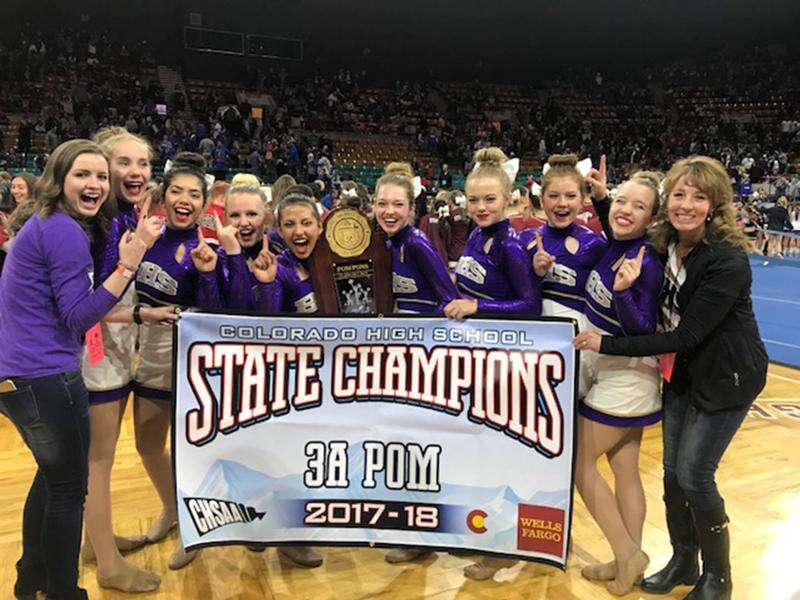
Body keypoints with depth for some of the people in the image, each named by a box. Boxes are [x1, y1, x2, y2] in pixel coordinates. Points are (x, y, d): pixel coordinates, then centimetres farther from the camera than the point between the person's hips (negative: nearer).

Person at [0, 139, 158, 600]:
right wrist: (127, 265, -24)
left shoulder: (44, 224, 12)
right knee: (69, 489, 6)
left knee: (53, 474, 25)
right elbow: (79, 317, -19)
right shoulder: (66, 231, -17)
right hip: (45, 378, -10)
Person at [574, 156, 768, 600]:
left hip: (726, 378, -6)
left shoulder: (728, 261, -26)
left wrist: (608, 344, -27)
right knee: (672, 470, 11)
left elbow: (686, 336, -27)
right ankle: (683, 561, 32)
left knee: (694, 474, -3)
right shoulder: (665, 245, -6)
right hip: (681, 372, 6)